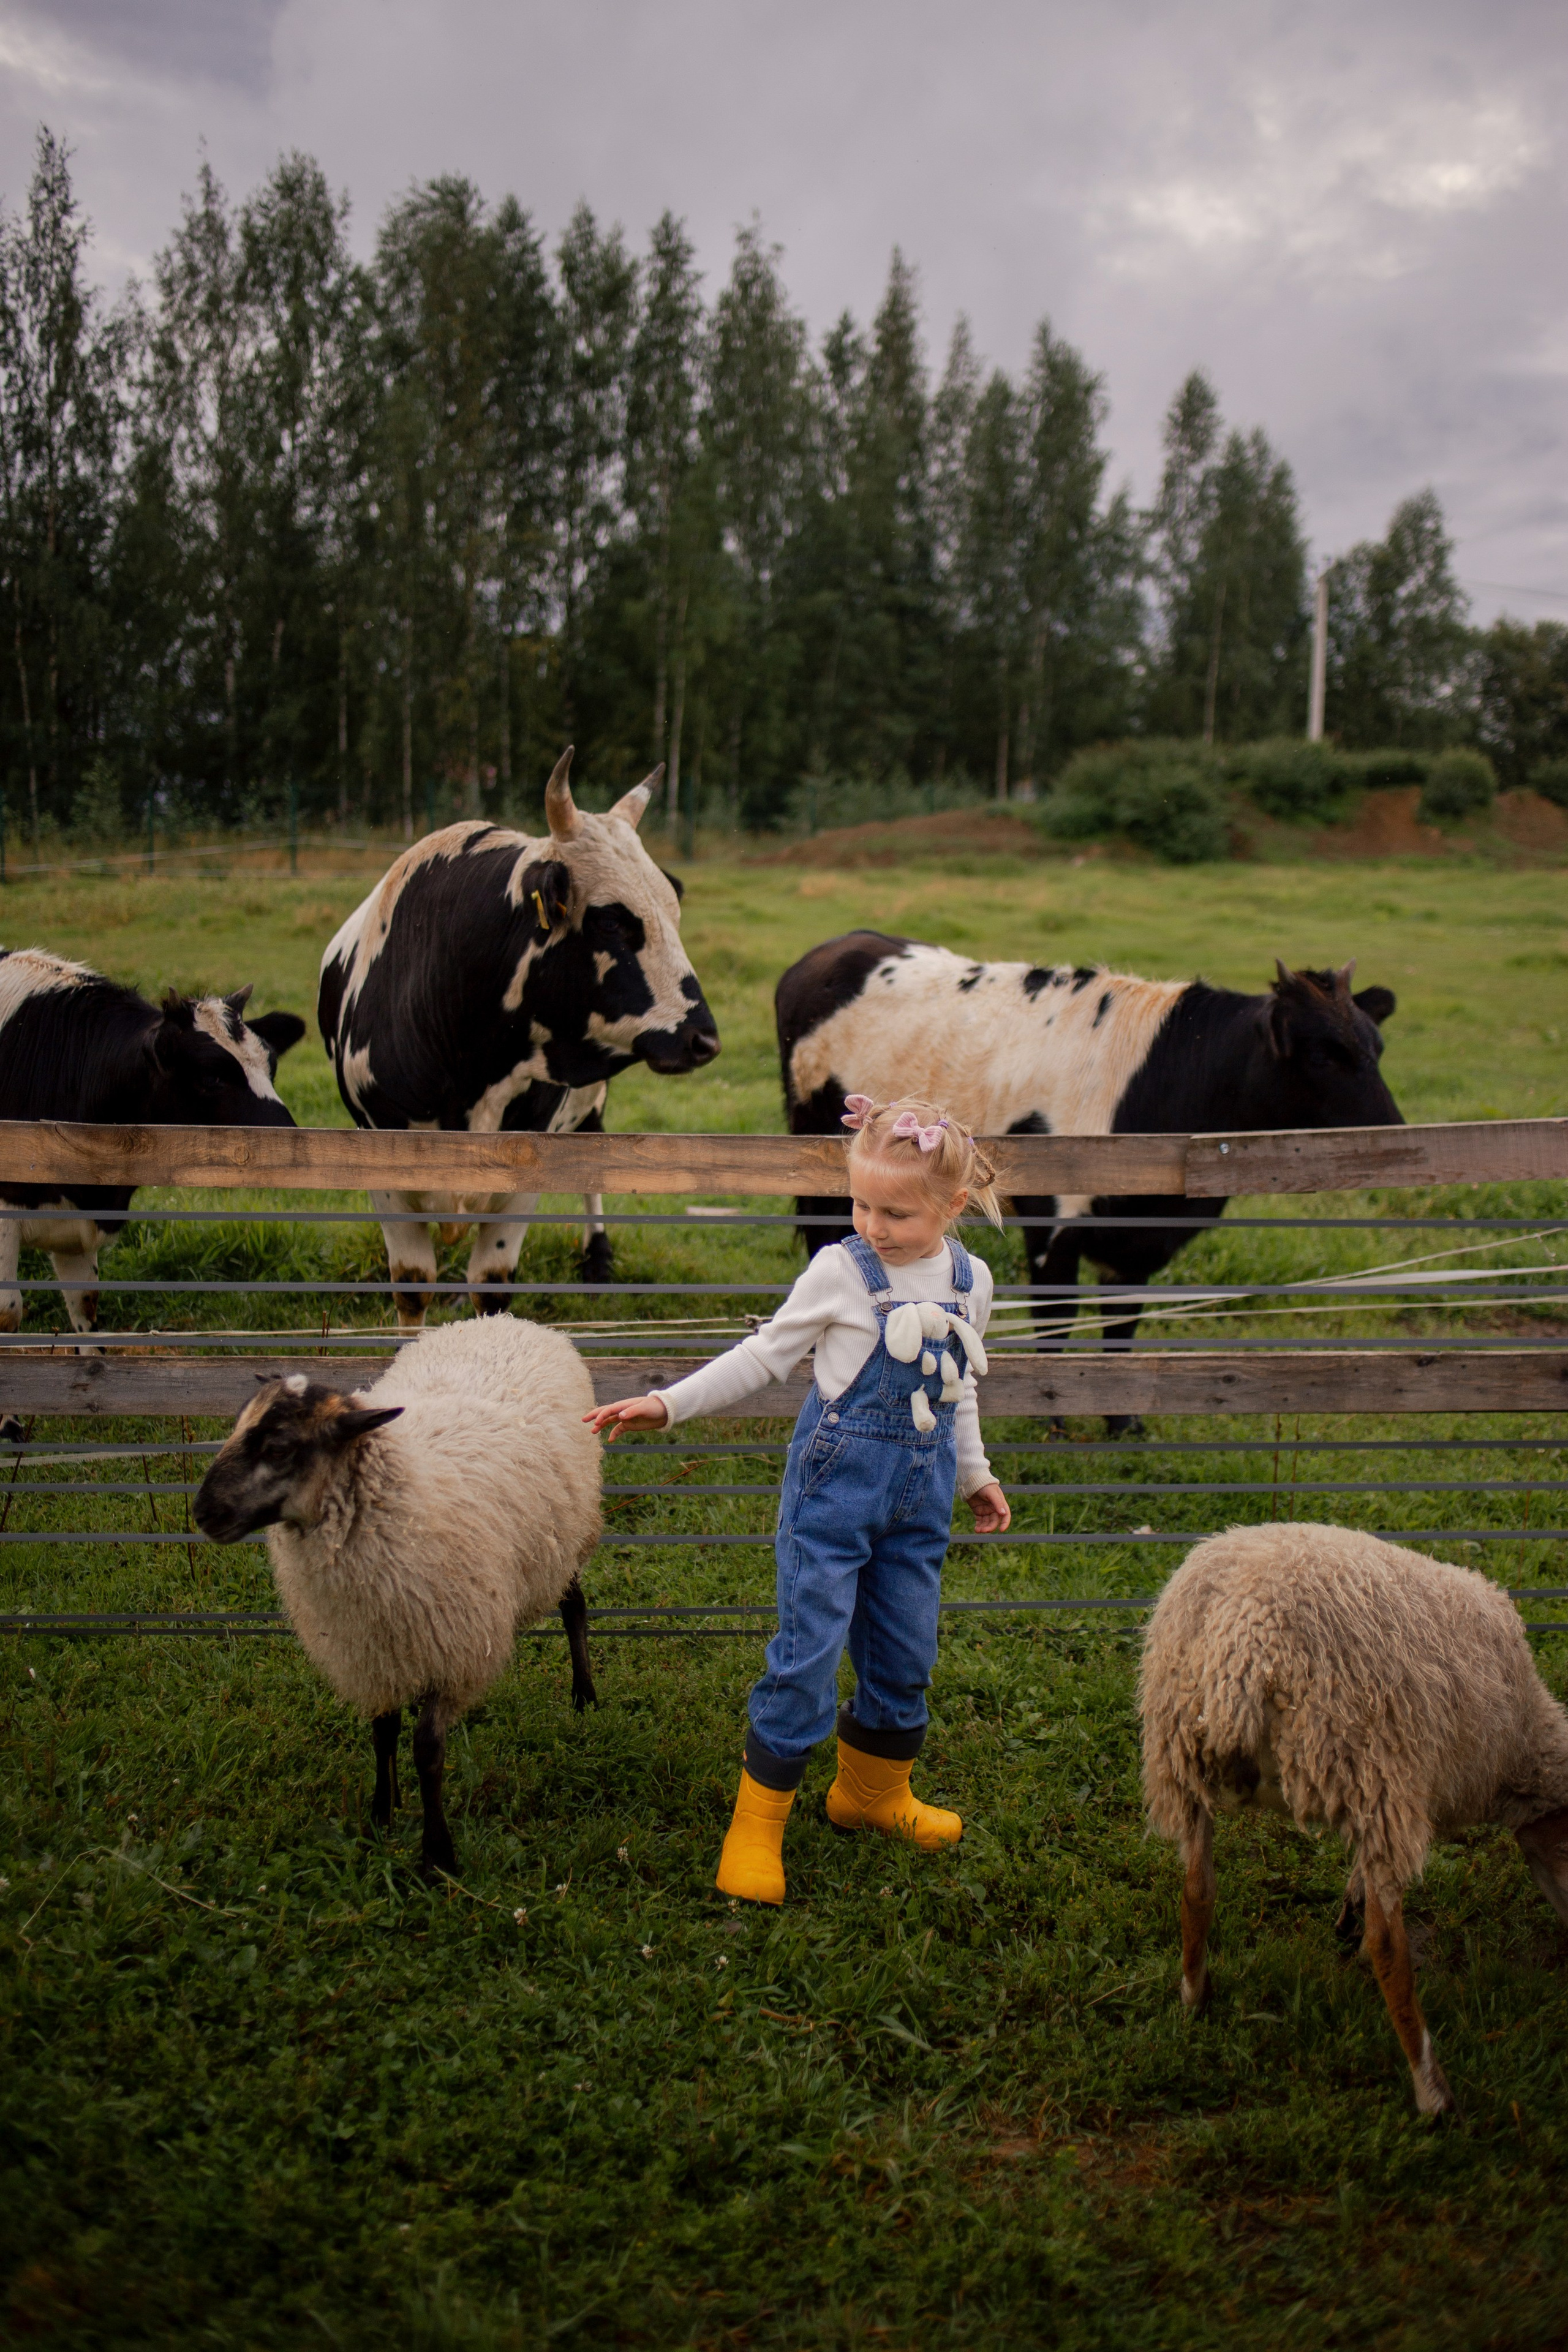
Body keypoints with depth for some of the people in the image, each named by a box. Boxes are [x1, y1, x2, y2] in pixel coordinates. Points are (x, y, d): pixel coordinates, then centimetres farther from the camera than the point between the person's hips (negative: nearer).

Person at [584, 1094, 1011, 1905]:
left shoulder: (970, 1280, 2)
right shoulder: (840, 1271, -10)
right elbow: (766, 1354, -2)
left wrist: (974, 1476, 25)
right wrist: (667, 1404, -7)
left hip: (920, 1492, 4)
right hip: (838, 1479, -4)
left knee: (906, 1651, 12)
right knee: (809, 1648, -6)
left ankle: (874, 1791, 35)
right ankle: (757, 1823, 5)